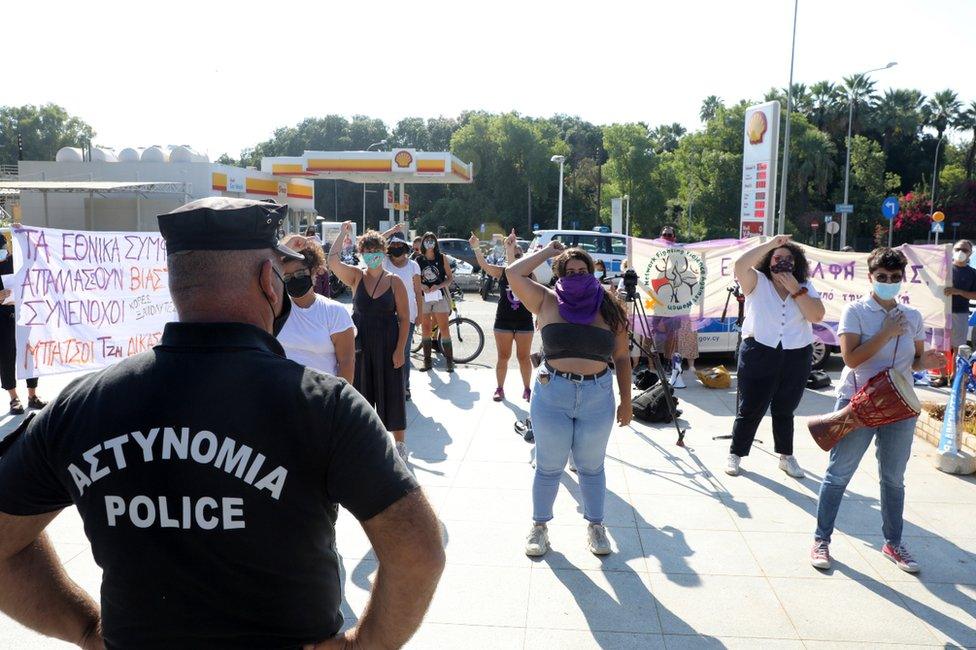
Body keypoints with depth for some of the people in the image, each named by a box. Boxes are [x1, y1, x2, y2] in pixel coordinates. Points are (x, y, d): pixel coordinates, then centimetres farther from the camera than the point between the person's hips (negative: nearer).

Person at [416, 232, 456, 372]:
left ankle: (449, 361, -1)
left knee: (444, 329, -6)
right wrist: (421, 286, -12)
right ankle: (427, 361, 12)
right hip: (423, 297, 2)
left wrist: (438, 286, -14)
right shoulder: (418, 260, 7)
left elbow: (450, 278, 2)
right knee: (426, 330, 5)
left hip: (439, 297, -2)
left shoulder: (442, 258, 3)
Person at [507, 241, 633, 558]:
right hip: (551, 396, -1)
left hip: (598, 398, 1)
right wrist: (549, 251, 2)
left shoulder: (609, 309, 3)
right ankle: (539, 526, 28)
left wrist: (626, 400, 7)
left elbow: (622, 357, 8)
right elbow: (514, 273, -8)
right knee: (548, 467, 11)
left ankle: (595, 526, 32)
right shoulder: (547, 302, 0)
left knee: (592, 468, 16)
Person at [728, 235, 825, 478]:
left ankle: (786, 456, 30)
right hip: (759, 354, -3)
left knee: (785, 410, 16)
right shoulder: (757, 282, 0)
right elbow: (740, 265, -21)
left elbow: (817, 316, -7)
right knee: (750, 409, 2)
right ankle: (735, 454, 16)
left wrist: (796, 290, -12)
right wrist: (770, 244, -16)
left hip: (797, 357, 3)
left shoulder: (805, 287, 8)